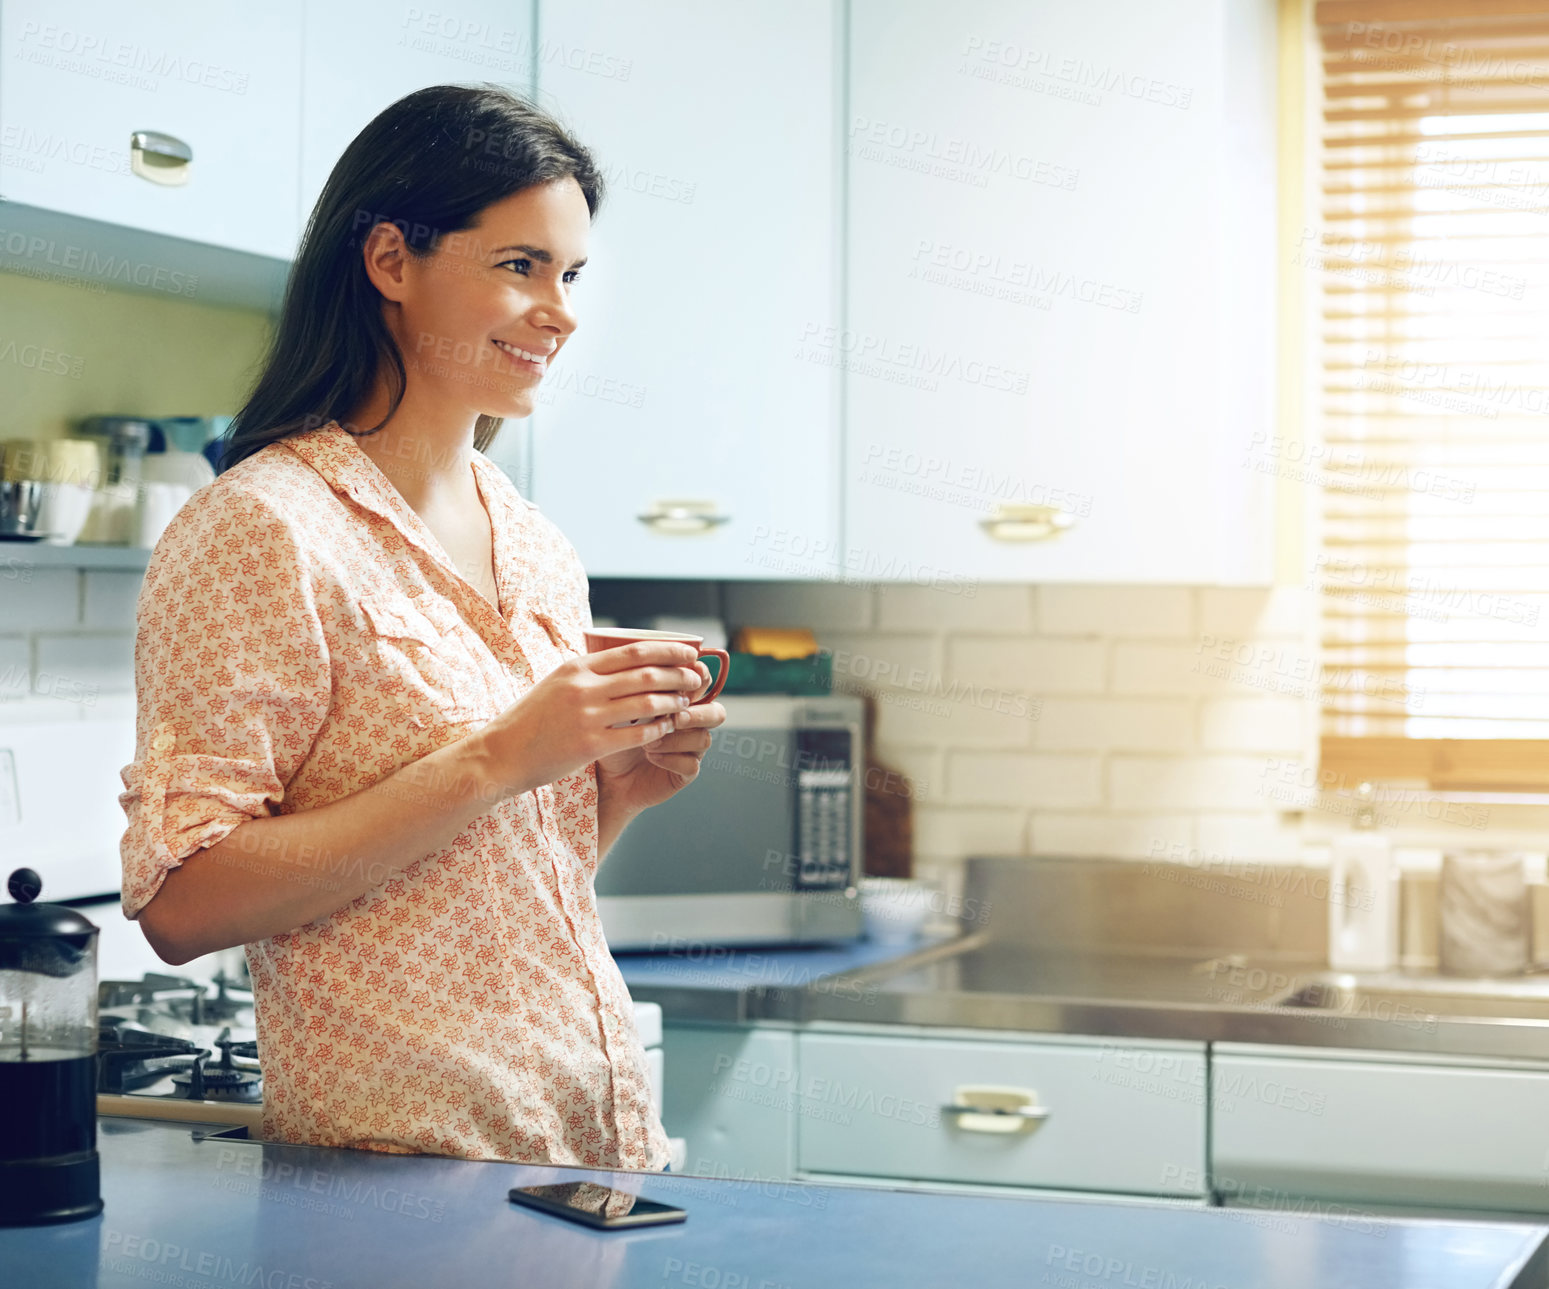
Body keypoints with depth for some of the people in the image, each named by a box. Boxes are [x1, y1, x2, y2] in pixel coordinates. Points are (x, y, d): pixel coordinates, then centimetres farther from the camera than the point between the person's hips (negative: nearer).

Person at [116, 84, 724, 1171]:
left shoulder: (540, 553, 11)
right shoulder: (259, 530, -12)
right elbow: (183, 904, -19)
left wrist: (625, 784, -1)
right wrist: (497, 761, -21)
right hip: (396, 1165, -7)